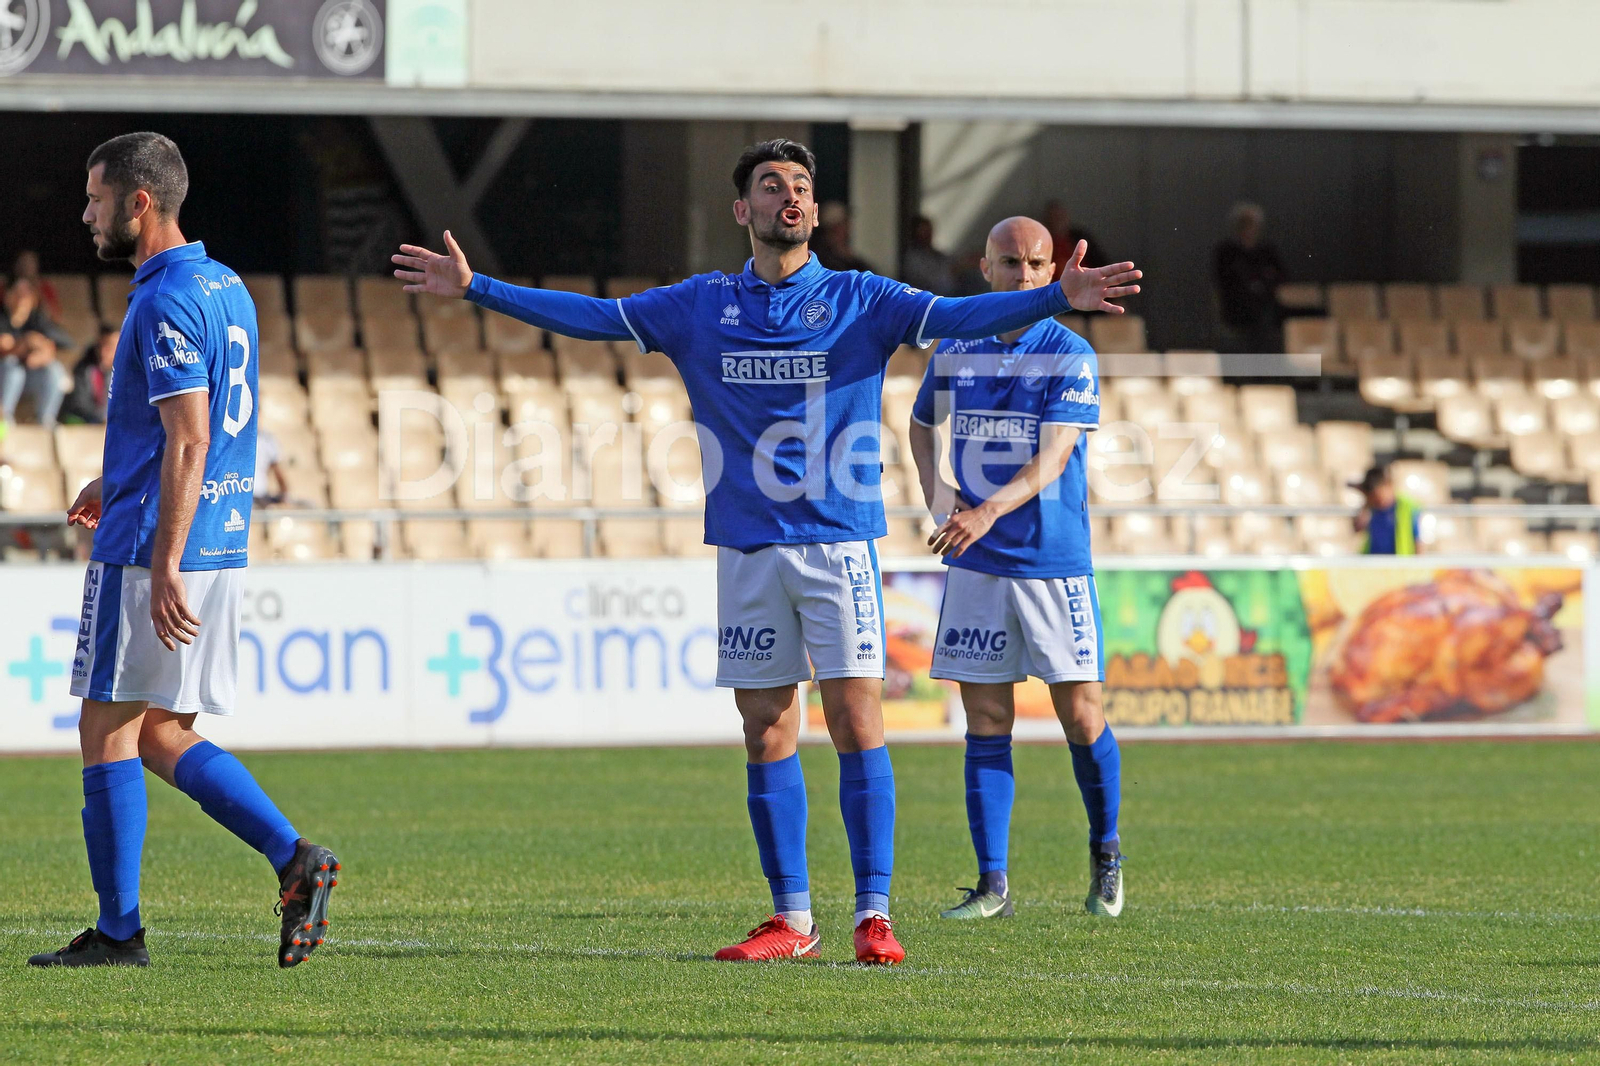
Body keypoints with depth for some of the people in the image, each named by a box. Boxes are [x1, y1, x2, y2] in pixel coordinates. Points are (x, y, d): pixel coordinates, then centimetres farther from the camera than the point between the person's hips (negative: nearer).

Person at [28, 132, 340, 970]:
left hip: (152, 551, -9)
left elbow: (189, 441, -21)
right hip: (221, 549, 9)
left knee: (108, 734, -1)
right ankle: (293, 857, 0)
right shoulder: (225, 288, 14)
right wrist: (119, 481, 28)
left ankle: (118, 931, 2)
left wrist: (164, 567, -23)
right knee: (161, 738, 13)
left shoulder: (166, 303, -15)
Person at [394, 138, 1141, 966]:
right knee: (767, 733, 4)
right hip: (746, 550, 3)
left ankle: (873, 916, -6)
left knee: (856, 722, -8)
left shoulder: (858, 300, 2)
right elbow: (591, 317, 12)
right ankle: (791, 920, 11)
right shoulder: (701, 306, 10)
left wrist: (1059, 298, -24)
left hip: (839, 546, -3)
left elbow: (959, 317, -9)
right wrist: (475, 289, 7)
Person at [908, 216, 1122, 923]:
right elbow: (921, 426, 26)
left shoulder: (1071, 356, -6)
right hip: (975, 568, 3)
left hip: (1055, 562, -3)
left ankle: (1105, 854, 20)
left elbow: (1052, 458, -16)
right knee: (986, 723, 2)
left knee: (1081, 716, -2)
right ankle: (992, 884, 5)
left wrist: (990, 510, -31)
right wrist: (934, 487, 6)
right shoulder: (953, 353, 7)